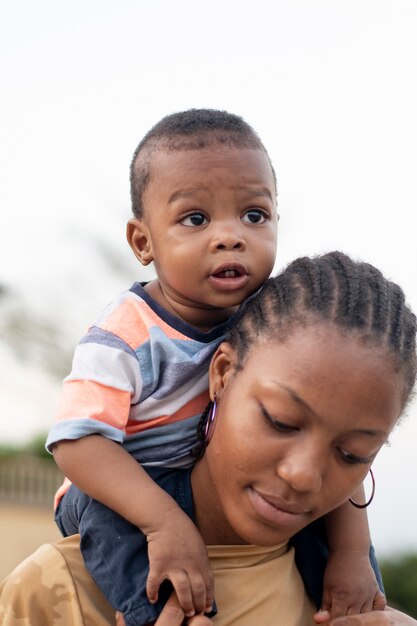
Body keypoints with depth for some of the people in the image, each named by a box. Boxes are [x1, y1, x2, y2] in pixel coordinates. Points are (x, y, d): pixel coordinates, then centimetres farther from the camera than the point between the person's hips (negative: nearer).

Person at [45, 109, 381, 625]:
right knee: (101, 507, -34)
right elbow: (77, 442, -33)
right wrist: (167, 523, -44)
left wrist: (351, 551, -23)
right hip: (131, 491, -4)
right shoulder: (124, 340, -25)